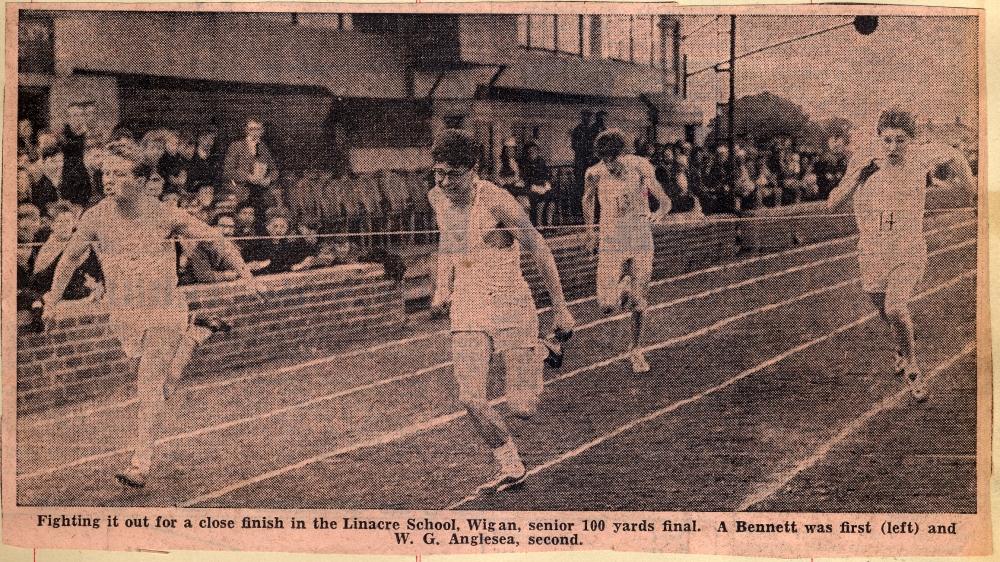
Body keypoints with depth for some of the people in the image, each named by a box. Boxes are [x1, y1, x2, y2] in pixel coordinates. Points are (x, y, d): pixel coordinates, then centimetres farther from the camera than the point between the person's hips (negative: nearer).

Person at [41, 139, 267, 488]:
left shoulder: (165, 215, -13)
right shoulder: (95, 218, -6)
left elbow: (214, 239, -1)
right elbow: (70, 257, 12)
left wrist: (247, 277, -1)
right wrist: (52, 301, 14)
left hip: (164, 312, -3)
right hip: (123, 315, 3)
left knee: (150, 389, -8)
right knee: (159, 386, 15)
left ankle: (140, 465, 0)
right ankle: (197, 333, 39)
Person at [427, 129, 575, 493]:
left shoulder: (496, 201, -18)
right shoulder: (437, 198, 1)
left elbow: (539, 250, -11)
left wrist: (560, 308, -8)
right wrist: (443, 285, 9)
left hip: (510, 304, -5)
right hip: (467, 307, 5)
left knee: (522, 410, -3)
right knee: (471, 399, -12)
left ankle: (536, 356, 31)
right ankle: (510, 467, 10)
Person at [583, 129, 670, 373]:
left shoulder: (640, 167, -11)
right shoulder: (595, 174, -9)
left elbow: (665, 201, -12)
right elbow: (588, 200, 13)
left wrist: (658, 214, -34)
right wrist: (590, 231, 16)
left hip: (641, 242, 0)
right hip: (611, 243, 0)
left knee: (639, 303, 5)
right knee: (607, 305, -10)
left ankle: (635, 349, 28)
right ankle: (624, 286, 26)